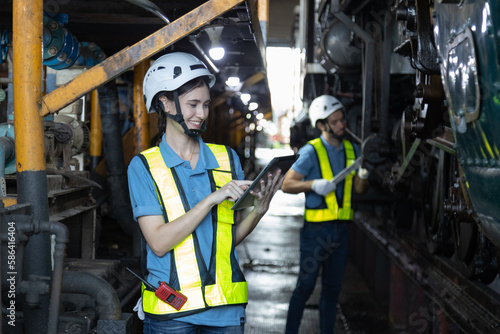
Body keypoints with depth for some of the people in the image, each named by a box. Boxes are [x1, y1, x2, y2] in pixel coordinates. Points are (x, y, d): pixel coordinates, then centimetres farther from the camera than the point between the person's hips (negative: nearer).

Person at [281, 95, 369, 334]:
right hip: (316, 227, -5)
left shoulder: (352, 150, 10)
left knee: (332, 287, 11)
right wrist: (313, 184, -22)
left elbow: (359, 189, 13)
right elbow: (287, 184, -7)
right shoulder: (311, 152, -7)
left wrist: (362, 177, -9)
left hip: (341, 227, 5)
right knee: (306, 285, -3)